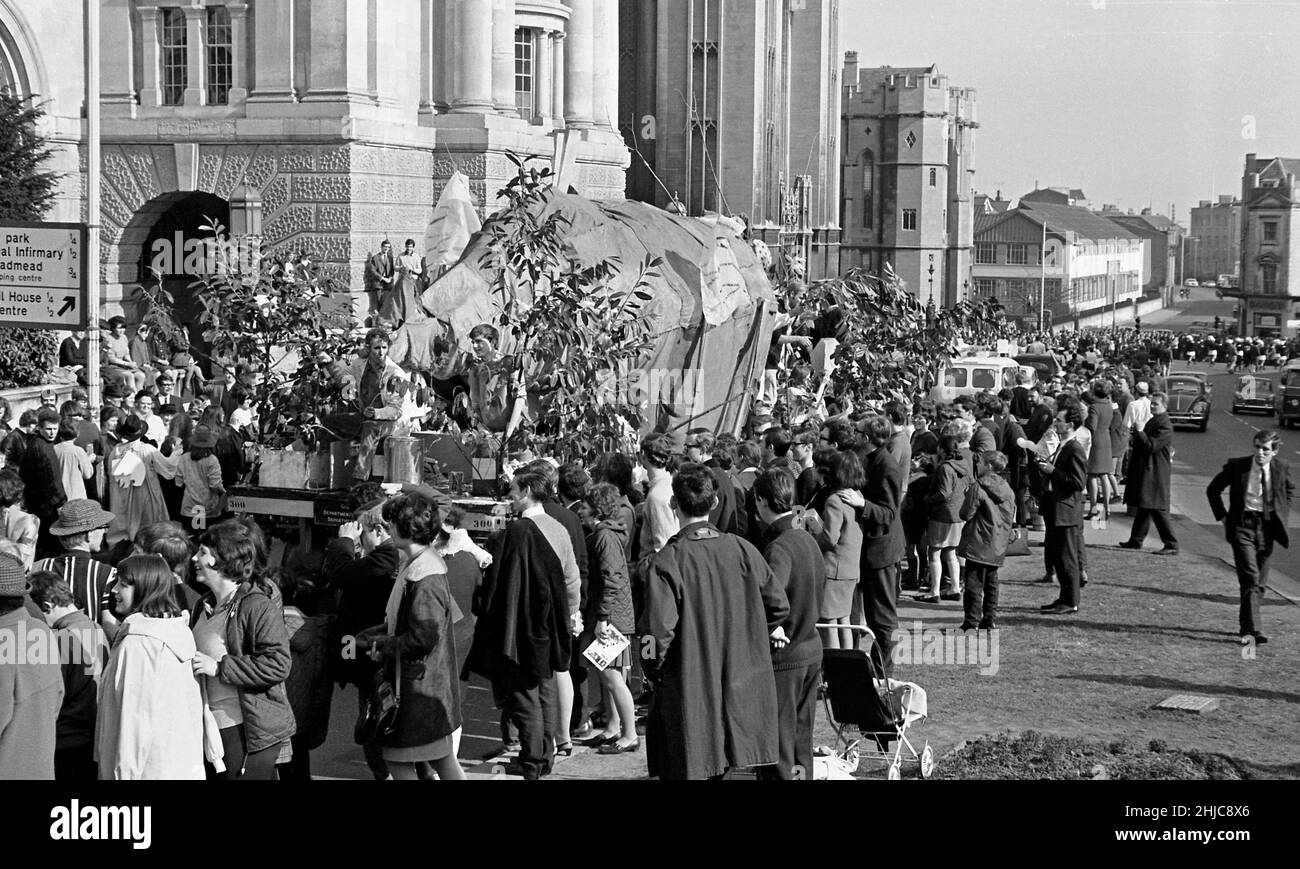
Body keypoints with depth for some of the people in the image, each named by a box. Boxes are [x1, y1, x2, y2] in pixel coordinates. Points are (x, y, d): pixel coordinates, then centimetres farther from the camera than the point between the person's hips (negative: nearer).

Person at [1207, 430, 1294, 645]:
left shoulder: (1282, 468, 0)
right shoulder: (1237, 466, -6)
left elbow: (1289, 492, 21)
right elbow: (1213, 490, 8)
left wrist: (1281, 518, 10)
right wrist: (1222, 517, 2)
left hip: (1267, 529, 3)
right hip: (1243, 526, -3)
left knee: (1260, 582, 10)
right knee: (1250, 579, -15)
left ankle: (1246, 626, 25)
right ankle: (1253, 630, -18)